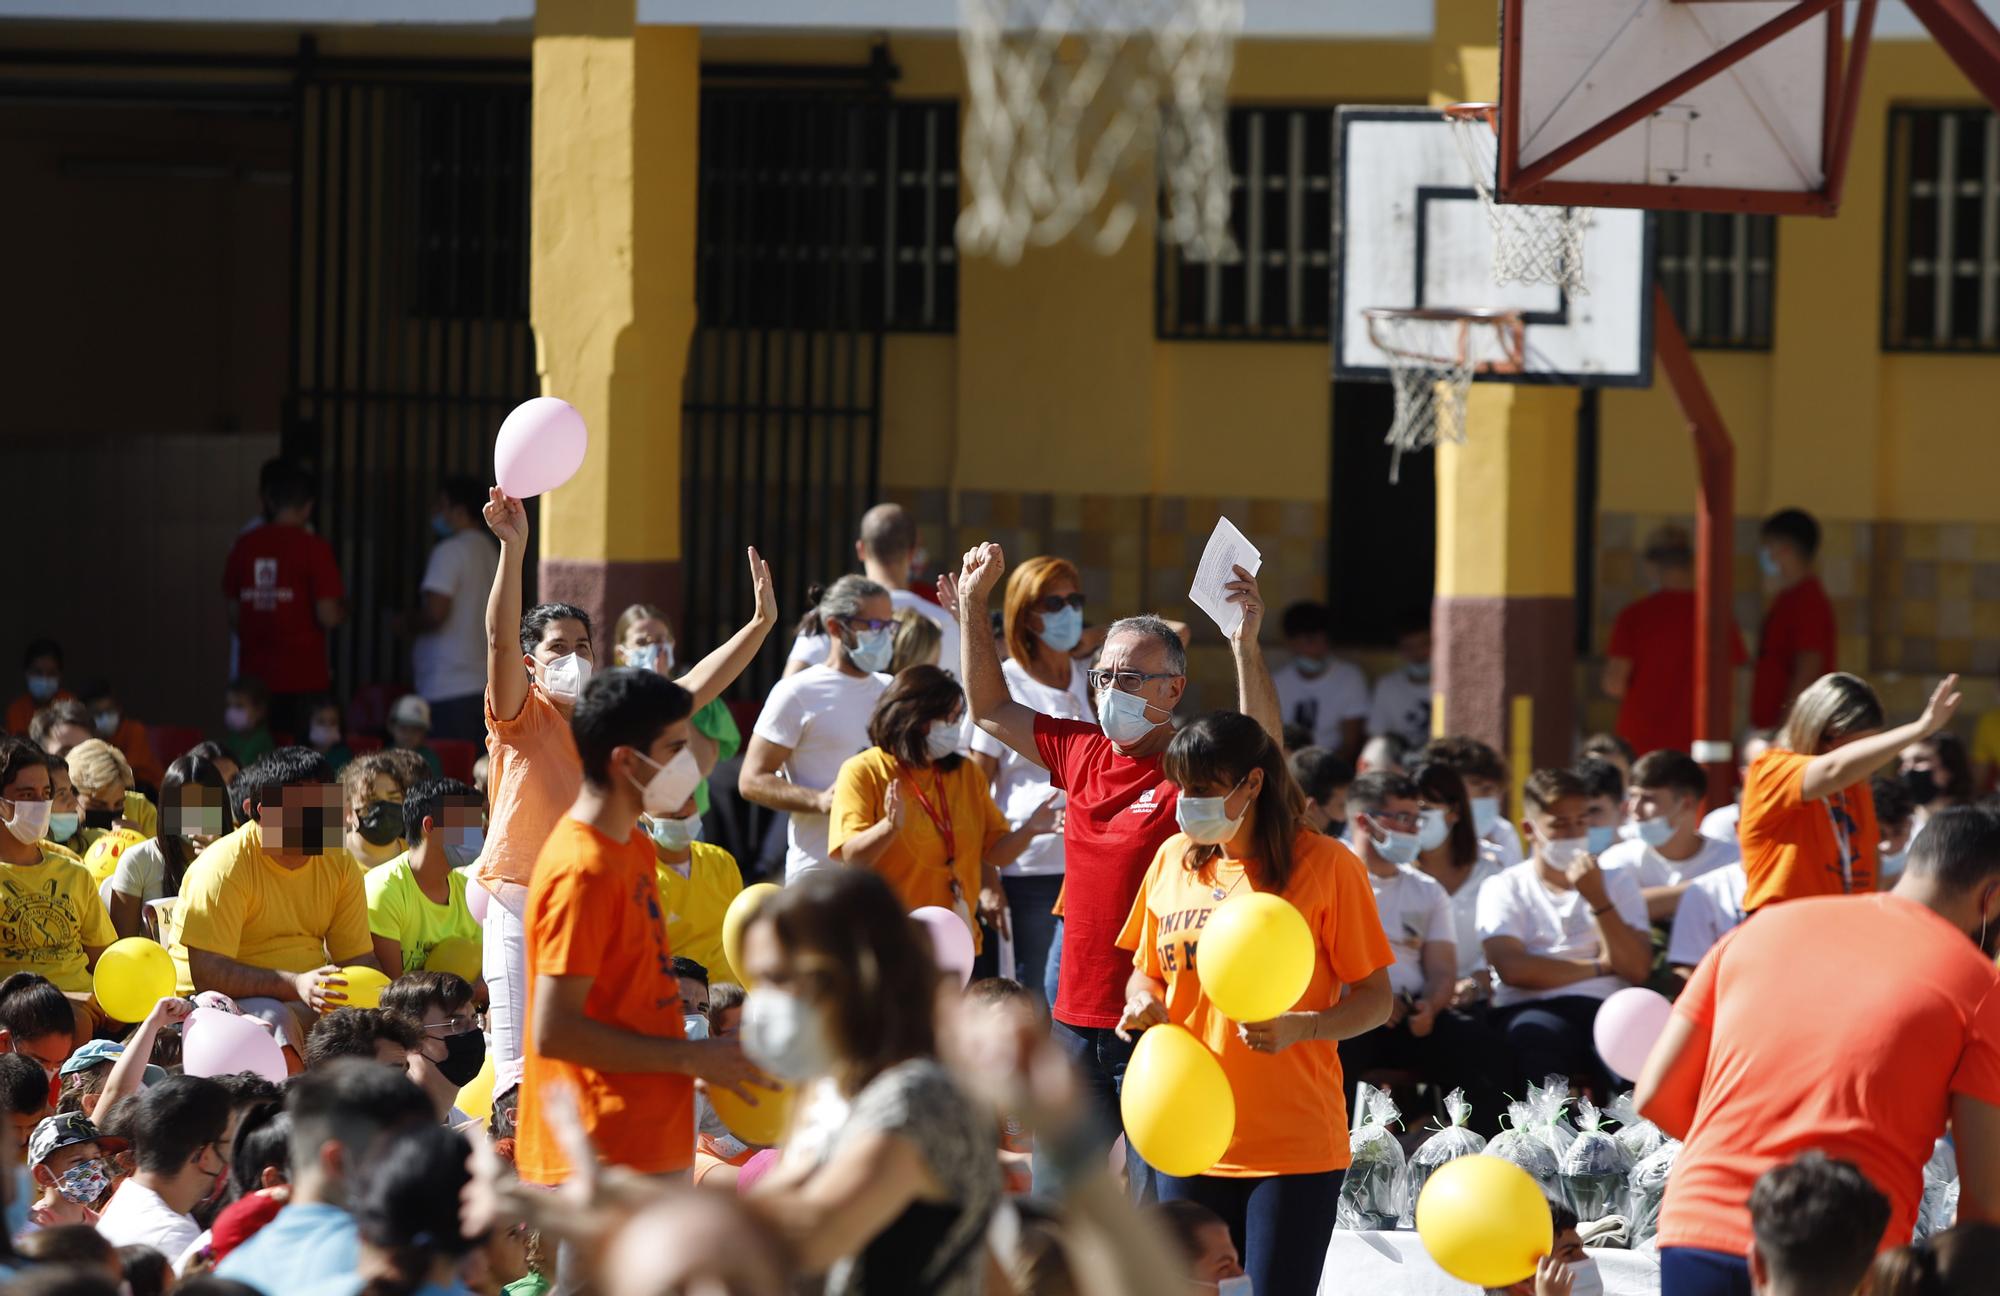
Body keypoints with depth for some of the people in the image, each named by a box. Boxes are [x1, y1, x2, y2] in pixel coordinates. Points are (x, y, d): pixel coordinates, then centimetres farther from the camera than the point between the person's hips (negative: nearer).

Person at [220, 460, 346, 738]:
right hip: (303, 678, -4)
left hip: (253, 673, 4)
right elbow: (327, 616, -11)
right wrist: (343, 608, 11)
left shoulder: (243, 545, 5)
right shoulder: (313, 548, -8)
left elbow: (234, 615, 10)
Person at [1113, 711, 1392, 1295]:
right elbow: (1146, 971, 20)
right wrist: (1144, 998, -3)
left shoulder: (1326, 865, -6)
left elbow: (1376, 999, -4)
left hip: (1295, 1145, -5)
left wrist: (1298, 1028, -22)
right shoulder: (1173, 859, 8)